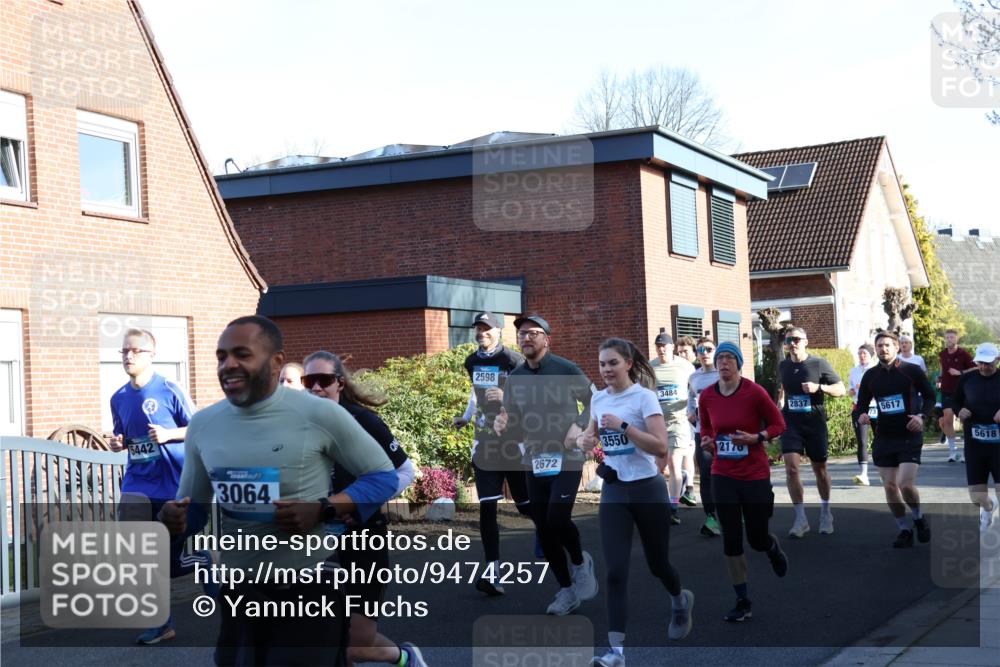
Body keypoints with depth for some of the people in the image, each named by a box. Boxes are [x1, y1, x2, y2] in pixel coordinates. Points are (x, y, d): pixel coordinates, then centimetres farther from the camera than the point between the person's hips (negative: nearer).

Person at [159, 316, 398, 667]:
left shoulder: (319, 414, -12)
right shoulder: (202, 424, 2)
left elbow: (383, 476, -5)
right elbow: (193, 503, 14)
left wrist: (323, 510, -20)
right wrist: (172, 518, -10)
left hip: (309, 589, -5)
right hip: (238, 589, 5)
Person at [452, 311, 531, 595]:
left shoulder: (512, 360, -12)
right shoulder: (472, 362, 9)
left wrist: (507, 397, -31)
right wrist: (466, 417, 23)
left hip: (514, 442, -5)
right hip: (484, 443, 5)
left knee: (526, 505, 5)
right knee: (487, 508, -4)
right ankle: (492, 573, -4)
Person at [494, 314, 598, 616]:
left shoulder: (566, 369, -7)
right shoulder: (514, 378, 5)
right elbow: (513, 425, 8)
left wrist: (579, 425, -16)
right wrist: (503, 424, -15)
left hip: (567, 458, -5)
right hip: (535, 461, 5)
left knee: (557, 518, -19)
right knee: (543, 529, 6)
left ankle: (580, 563, 13)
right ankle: (566, 590, 21)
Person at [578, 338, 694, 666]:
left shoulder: (644, 396, -12)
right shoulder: (597, 399, 5)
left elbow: (661, 446, -20)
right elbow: (592, 434, 24)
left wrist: (623, 425, -26)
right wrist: (585, 440, 1)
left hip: (647, 490, -4)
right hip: (613, 491, 4)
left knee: (657, 563, 13)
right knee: (615, 572, -7)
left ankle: (681, 600, 48)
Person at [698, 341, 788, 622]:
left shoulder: (754, 392, -14)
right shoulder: (706, 397, -2)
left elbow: (778, 424, -3)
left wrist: (756, 438, -19)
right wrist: (706, 441, -7)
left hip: (755, 475, -3)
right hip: (723, 476, 3)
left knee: (757, 539, 7)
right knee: (731, 540, 0)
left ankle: (774, 547, 46)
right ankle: (743, 602, 11)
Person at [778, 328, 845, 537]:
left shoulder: (819, 363, -5)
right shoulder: (783, 366, 6)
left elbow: (841, 389, -3)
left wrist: (818, 387, -18)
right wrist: (777, 412, 17)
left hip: (815, 422, -2)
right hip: (791, 423, 2)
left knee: (820, 468, 11)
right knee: (791, 467, -14)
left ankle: (825, 512, 33)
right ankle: (801, 518, -8)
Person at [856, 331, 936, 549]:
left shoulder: (912, 371, -3)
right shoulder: (870, 375, 6)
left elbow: (930, 396, 6)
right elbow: (861, 403, 13)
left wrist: (921, 416, -12)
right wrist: (861, 415, -9)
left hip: (910, 437, -4)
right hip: (883, 438, 4)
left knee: (906, 484, -15)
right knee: (890, 486, 3)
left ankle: (919, 518, 14)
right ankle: (904, 530, 19)